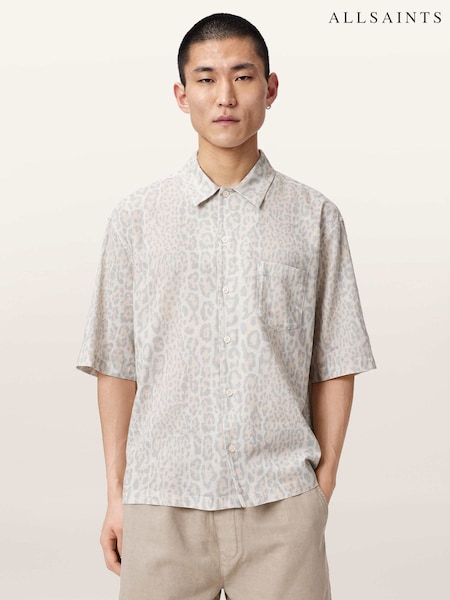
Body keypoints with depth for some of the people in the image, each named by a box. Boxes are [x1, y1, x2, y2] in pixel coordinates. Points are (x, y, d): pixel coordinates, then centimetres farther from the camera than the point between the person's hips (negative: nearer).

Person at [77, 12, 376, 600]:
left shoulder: (315, 217, 4)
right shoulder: (136, 219, 5)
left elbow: (334, 364, 6)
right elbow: (116, 365, 6)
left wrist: (324, 485, 2)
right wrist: (116, 492, 4)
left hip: (282, 505, 0)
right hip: (162, 502, 0)